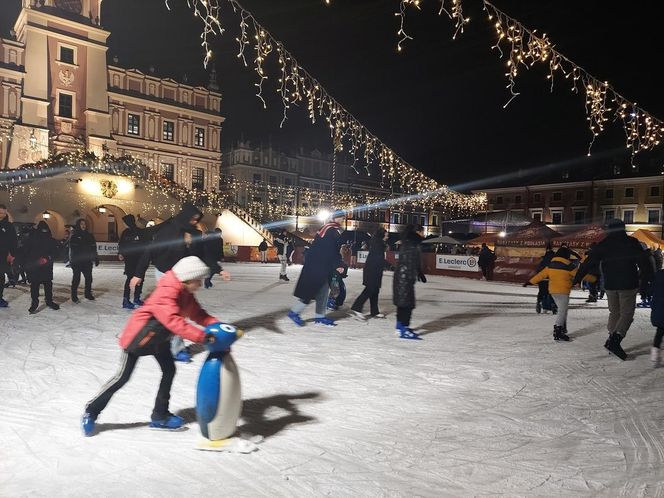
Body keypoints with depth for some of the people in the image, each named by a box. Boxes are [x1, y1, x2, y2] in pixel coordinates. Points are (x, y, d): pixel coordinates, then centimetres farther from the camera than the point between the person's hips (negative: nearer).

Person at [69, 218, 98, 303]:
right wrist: (72, 261, -16)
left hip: (87, 261, 4)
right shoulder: (74, 236, -3)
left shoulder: (89, 236, 8)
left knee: (89, 278, 7)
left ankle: (88, 294, 22)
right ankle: (74, 296, 11)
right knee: (76, 279, 3)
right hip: (77, 262, -4)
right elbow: (71, 250, -8)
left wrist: (96, 259, 7)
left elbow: (94, 248, 10)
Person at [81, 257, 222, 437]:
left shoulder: (185, 293, -4)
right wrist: (201, 336, -50)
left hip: (158, 337, 9)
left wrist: (216, 325, -20)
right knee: (123, 377, 1)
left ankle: (160, 416, 20)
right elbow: (173, 321, -45)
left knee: (169, 370, 7)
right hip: (139, 335, -8)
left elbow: (198, 313, -3)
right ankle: (91, 412, 21)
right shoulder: (166, 292, -33)